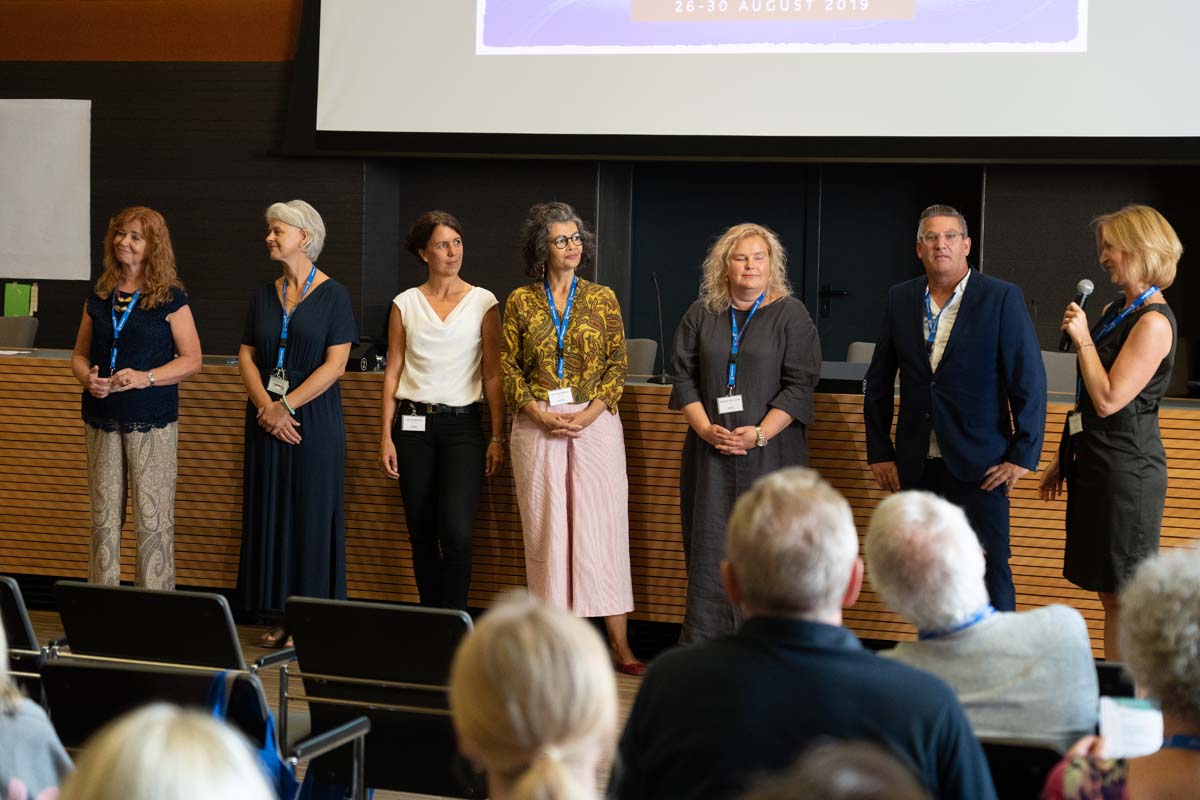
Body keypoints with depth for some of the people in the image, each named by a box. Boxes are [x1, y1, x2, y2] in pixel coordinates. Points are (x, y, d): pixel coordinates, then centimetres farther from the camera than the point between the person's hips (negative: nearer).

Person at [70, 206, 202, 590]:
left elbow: (191, 359, -4)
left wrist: (147, 378, -19)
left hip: (152, 421, -4)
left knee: (152, 518, -3)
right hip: (102, 420, 4)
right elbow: (80, 353, 16)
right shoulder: (99, 295, 10)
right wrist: (87, 377, -7)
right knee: (104, 516, 8)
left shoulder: (169, 298, -3)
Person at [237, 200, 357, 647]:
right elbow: (247, 357, 8)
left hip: (314, 420, -5)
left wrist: (286, 405, -14)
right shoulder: (264, 296, 11)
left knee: (312, 514, -3)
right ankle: (282, 617, 11)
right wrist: (266, 407, -9)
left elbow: (335, 364, -10)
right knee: (271, 513, 4)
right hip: (266, 420, 5)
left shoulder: (332, 295, -3)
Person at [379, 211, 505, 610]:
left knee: (456, 531, -15)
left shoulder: (483, 303, 1)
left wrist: (497, 438, -4)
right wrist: (386, 437, 1)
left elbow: (493, 375, 1)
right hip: (414, 424, 2)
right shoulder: (405, 304, 5)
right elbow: (393, 372, 6)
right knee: (422, 535, 6)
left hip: (462, 426, -2)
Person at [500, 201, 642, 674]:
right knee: (546, 529, 3)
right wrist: (542, 415, -9)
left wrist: (588, 415, -9)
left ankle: (619, 645, 1)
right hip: (537, 427, 0)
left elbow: (617, 364, 3)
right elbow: (508, 367, 4)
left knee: (602, 527, -2)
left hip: (595, 422, 0)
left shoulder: (602, 298, 5)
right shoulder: (520, 302, 5)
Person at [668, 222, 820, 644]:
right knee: (710, 547, 1)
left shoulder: (791, 315, 2)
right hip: (711, 451, 3)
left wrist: (759, 434, -15)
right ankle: (703, 652, 5)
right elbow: (683, 375, 8)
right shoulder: (702, 314, 10)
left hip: (770, 450, -2)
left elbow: (799, 385, -4)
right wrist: (705, 428, -8)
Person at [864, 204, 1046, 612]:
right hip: (916, 466, 4)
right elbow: (878, 382, 14)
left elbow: (1029, 380, -4)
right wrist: (879, 452, 9)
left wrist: (1022, 456, -8)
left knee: (991, 574, -4)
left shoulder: (1002, 298, -4)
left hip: (979, 466, -4)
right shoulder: (900, 299, 8)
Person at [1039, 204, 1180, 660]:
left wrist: (1083, 339, -12)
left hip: (1128, 467, -9)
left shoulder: (1154, 322, -14)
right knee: (1108, 595, 12)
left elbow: (1108, 400, -20)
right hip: (1094, 461, 9)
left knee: (1128, 597, -4)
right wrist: (1062, 459, 21)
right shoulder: (1113, 311, 13)